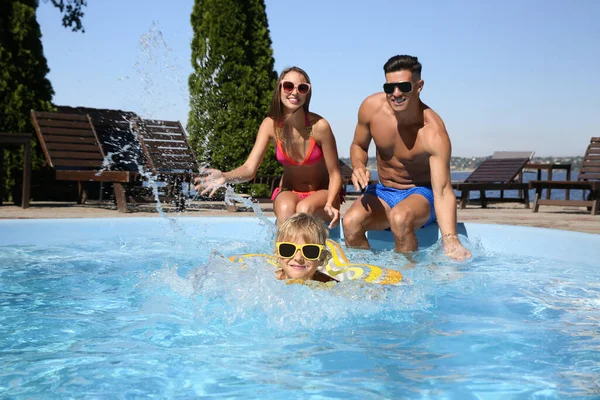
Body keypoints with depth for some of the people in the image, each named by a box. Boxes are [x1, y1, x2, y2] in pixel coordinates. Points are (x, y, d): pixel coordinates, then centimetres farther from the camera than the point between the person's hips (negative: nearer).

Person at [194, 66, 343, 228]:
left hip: (322, 193, -1)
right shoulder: (271, 125, -13)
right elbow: (250, 168, -23)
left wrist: (330, 205, -32)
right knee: (285, 208, -33)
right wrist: (225, 177, -44)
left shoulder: (319, 126, -20)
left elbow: (335, 175, -13)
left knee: (304, 208, -34)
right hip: (289, 192, 1)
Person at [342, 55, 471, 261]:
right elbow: (359, 145, 8)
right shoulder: (371, 107, -12)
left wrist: (450, 240, -45)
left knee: (400, 218, -37)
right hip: (383, 192, 4)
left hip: (421, 194, -4)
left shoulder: (433, 132, -26)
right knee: (350, 222, -26)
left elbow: (442, 192, -31)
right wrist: (359, 167, -16)